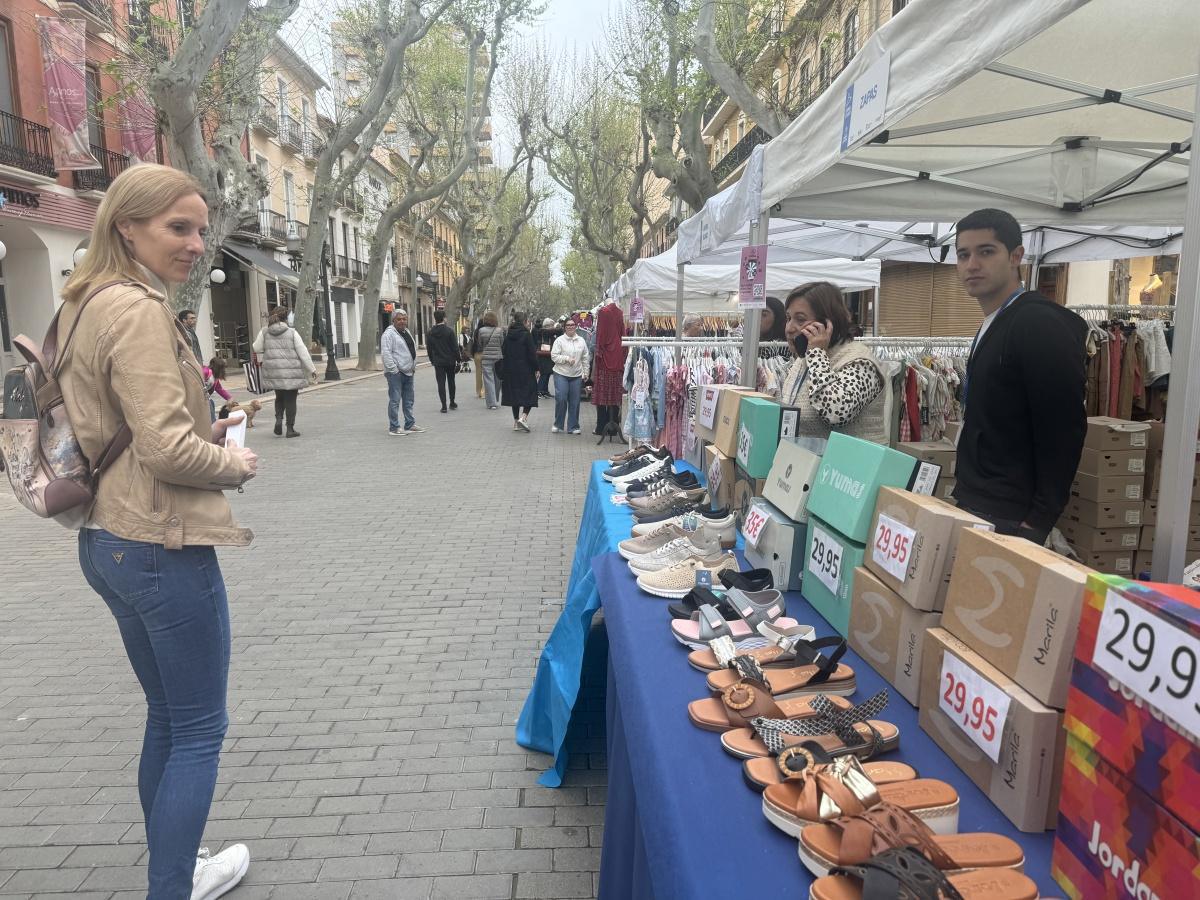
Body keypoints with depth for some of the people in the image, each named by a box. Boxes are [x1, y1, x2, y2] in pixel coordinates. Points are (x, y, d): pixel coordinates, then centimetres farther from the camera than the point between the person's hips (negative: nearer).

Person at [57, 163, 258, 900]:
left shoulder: (87, 304, 12)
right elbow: (168, 448, -25)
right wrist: (235, 465, -6)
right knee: (200, 729, 5)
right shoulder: (139, 310, -19)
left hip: (108, 539, 10)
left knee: (168, 717, 23)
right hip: (163, 546, -10)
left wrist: (205, 433, 10)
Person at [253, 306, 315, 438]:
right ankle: (290, 428, 6)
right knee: (290, 399, 5)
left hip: (273, 372, 3)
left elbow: (257, 348, 10)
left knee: (279, 397, 23)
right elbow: (303, 352, -4)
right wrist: (312, 368, 3)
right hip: (291, 372, -3)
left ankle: (278, 418, 1)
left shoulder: (264, 332, 3)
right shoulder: (292, 332, -5)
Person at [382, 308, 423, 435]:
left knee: (409, 400, 14)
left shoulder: (407, 332, 17)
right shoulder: (389, 333, -11)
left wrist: (413, 367, 18)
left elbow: (413, 350, 26)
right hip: (395, 373, -9)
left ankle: (410, 425, 23)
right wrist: (393, 369, -21)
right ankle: (394, 428, -1)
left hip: (408, 372, 9)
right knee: (395, 400, -5)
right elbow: (386, 353, -18)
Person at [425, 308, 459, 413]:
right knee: (451, 382, 15)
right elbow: (455, 347, -9)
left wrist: (432, 360, 15)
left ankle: (444, 406, -4)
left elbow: (429, 349, 6)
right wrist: (458, 360, -2)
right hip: (450, 361, -1)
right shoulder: (449, 331, -9)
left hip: (438, 362, 1)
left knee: (441, 383, 1)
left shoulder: (430, 333, 0)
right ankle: (452, 403, 22)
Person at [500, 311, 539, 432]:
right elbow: (532, 353, -12)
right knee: (530, 393, 4)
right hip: (525, 370, -5)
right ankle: (523, 417, -14)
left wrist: (502, 373, 16)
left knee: (514, 394, 11)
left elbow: (504, 352, 10)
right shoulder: (526, 334, -10)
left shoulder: (508, 335, 5)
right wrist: (536, 368, -4)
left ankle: (516, 421, 12)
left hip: (510, 370, 5)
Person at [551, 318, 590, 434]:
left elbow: (585, 359, 14)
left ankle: (573, 426, 13)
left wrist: (585, 373, 10)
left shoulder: (581, 341, 9)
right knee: (561, 399, -9)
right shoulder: (559, 340, -2)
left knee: (574, 402, 3)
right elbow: (554, 356, -7)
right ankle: (558, 424, 7)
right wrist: (566, 359, -17)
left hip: (577, 376, 3)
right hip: (561, 374, -3)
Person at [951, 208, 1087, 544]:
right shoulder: (993, 327, 14)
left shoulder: (1039, 325, -15)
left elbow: (1063, 433, -19)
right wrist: (966, 496, 16)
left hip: (1008, 519, -9)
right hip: (975, 505, 9)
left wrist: (1037, 522, -18)